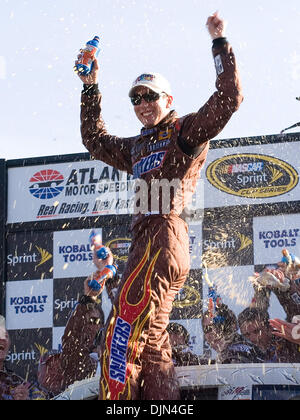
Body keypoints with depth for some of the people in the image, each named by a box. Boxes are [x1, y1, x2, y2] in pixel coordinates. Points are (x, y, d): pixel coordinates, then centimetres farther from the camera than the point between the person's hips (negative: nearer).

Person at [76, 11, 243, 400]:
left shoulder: (184, 130, 4)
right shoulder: (138, 146, 27)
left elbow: (228, 99, -8)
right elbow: (96, 141, 39)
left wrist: (219, 43, -7)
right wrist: (90, 88, 33)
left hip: (164, 234, -9)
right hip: (146, 240, 9)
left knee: (122, 336, -17)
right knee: (151, 344, 5)